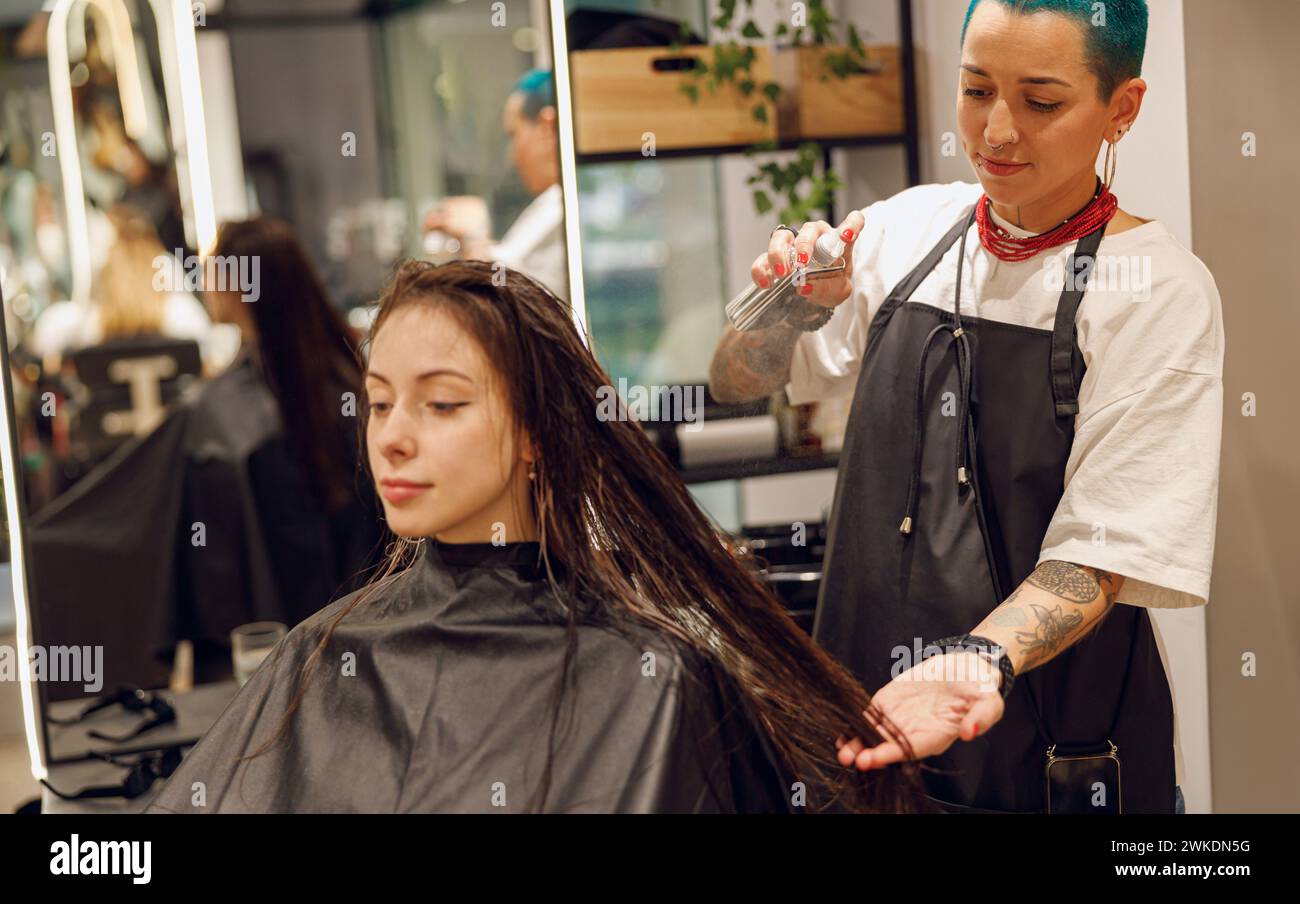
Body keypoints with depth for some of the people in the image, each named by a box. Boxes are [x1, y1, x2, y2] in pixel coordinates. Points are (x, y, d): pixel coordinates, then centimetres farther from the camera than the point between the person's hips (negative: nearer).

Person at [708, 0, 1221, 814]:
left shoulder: (1160, 291, -11)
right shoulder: (905, 229, 1)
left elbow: (1099, 554, -16)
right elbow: (738, 381, 8)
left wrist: (982, 658, -33)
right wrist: (802, 309, -12)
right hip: (864, 698, 4)